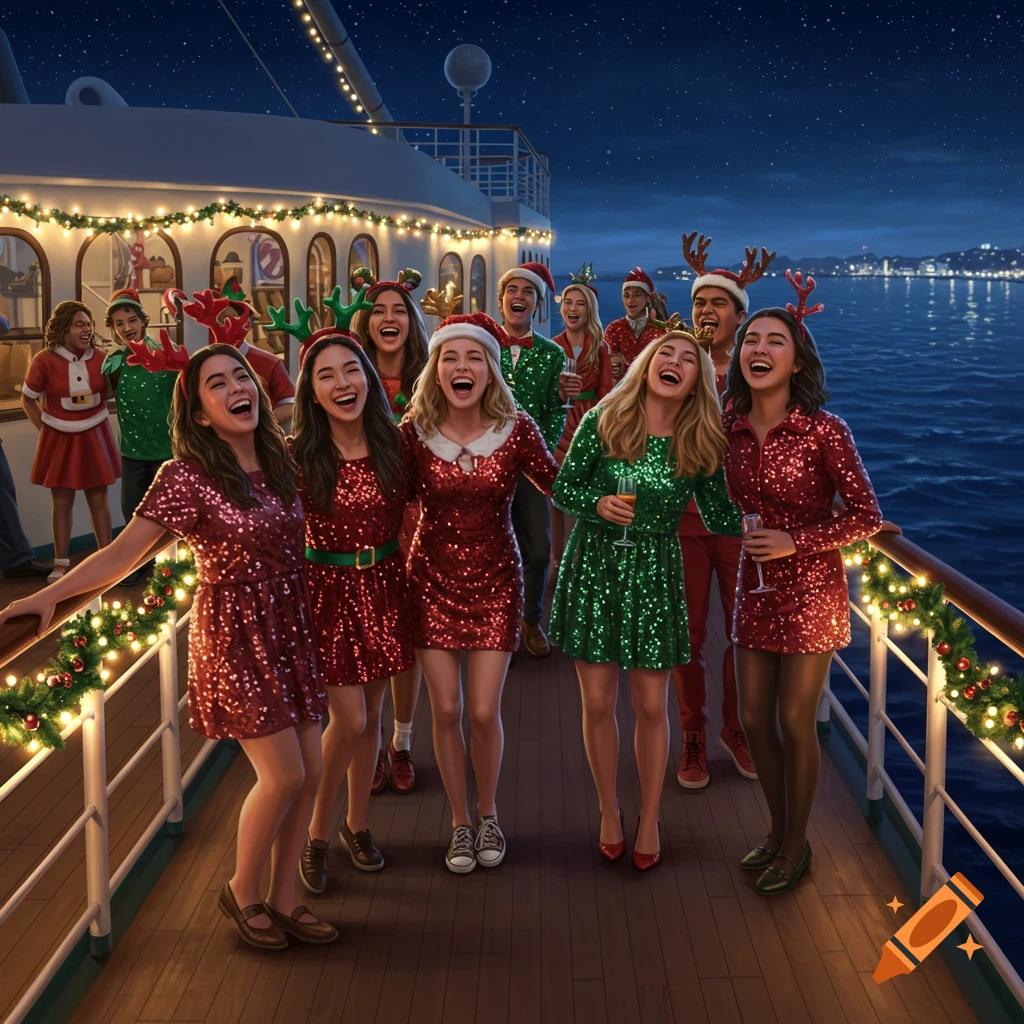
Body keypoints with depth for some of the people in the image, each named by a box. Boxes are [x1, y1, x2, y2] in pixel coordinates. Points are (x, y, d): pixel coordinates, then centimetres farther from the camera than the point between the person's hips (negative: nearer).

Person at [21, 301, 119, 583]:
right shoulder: (45, 360, -12)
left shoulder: (100, 358, -5)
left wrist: (98, 419, 0)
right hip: (59, 438, -1)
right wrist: (44, 429, -3)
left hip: (94, 436, 2)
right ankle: (61, 564, 16)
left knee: (98, 499, 7)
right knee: (62, 502, 6)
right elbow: (28, 399, -1)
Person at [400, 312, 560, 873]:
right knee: (446, 710, 4)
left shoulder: (516, 428, -10)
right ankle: (460, 822, 27)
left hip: (495, 579, -1)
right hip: (433, 579, 1)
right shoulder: (414, 431, -8)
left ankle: (488, 816, 27)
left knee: (483, 712, -1)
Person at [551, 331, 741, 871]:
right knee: (597, 701, 6)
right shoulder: (603, 420, -6)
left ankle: (649, 820, 24)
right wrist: (598, 503, -19)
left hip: (653, 574, 0)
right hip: (593, 567, 0)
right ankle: (609, 810, 28)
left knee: (651, 705, 4)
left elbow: (720, 516, 2)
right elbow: (564, 487, 0)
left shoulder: (700, 443, -3)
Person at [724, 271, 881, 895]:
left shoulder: (824, 431, -17)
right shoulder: (733, 428, -2)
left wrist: (796, 541, -19)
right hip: (756, 590, 5)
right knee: (755, 719, 12)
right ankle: (779, 830, 35)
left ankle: (797, 847, 25)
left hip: (810, 591, -5)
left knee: (794, 722, 4)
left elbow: (867, 516, -13)